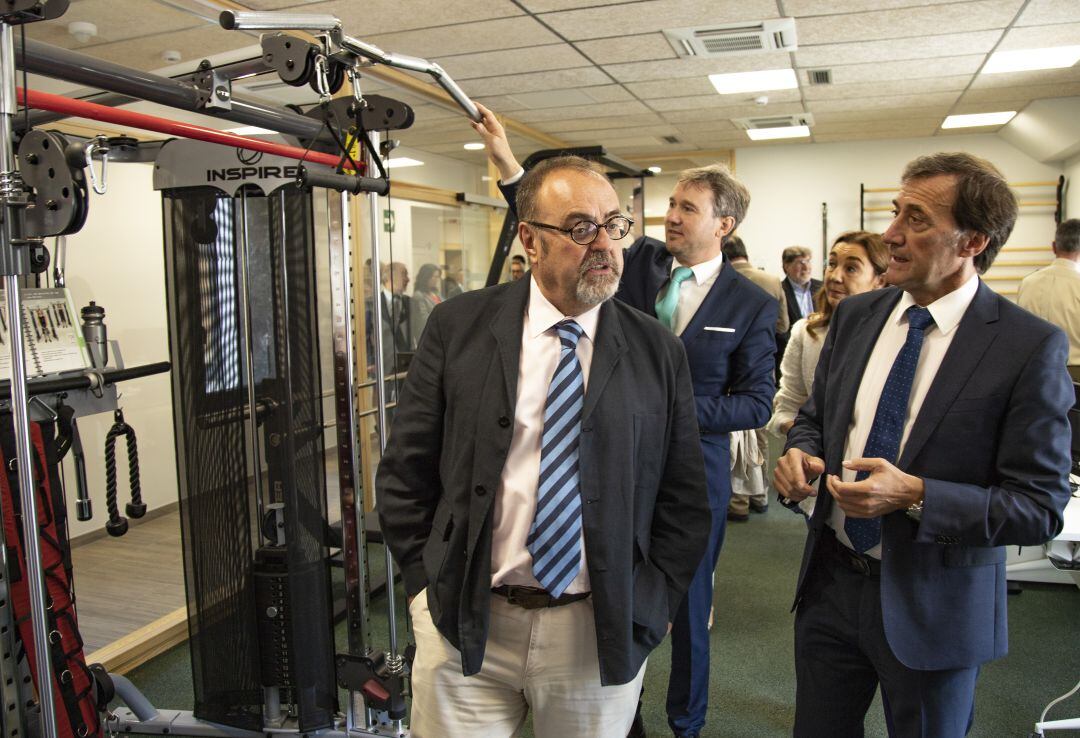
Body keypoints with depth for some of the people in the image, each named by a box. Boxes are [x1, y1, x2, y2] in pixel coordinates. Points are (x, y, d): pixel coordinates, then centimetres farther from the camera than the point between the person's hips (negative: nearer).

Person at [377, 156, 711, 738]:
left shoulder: (658, 352, -1)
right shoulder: (457, 328, -2)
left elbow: (684, 499, 2)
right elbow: (405, 472, 1)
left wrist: (648, 609, -4)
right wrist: (428, 582, -3)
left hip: (602, 631, 1)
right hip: (463, 623, 0)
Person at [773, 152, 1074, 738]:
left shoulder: (1030, 347, -15)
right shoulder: (855, 315, 0)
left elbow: (1041, 507, -15)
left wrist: (915, 495, -27)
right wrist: (800, 453, -11)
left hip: (932, 605, -4)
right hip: (831, 580, 4)